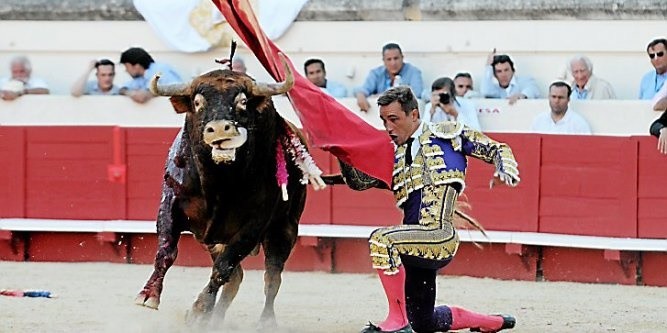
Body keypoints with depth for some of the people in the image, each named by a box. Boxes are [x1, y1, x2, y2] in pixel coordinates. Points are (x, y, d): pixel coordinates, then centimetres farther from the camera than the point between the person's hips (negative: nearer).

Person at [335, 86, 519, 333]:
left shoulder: (448, 134, 7)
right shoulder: (393, 156, 20)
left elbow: (497, 150, 9)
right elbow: (358, 181, 10)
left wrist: (506, 172, -12)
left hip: (441, 236, -8)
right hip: (418, 244, 8)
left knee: (382, 239, -31)